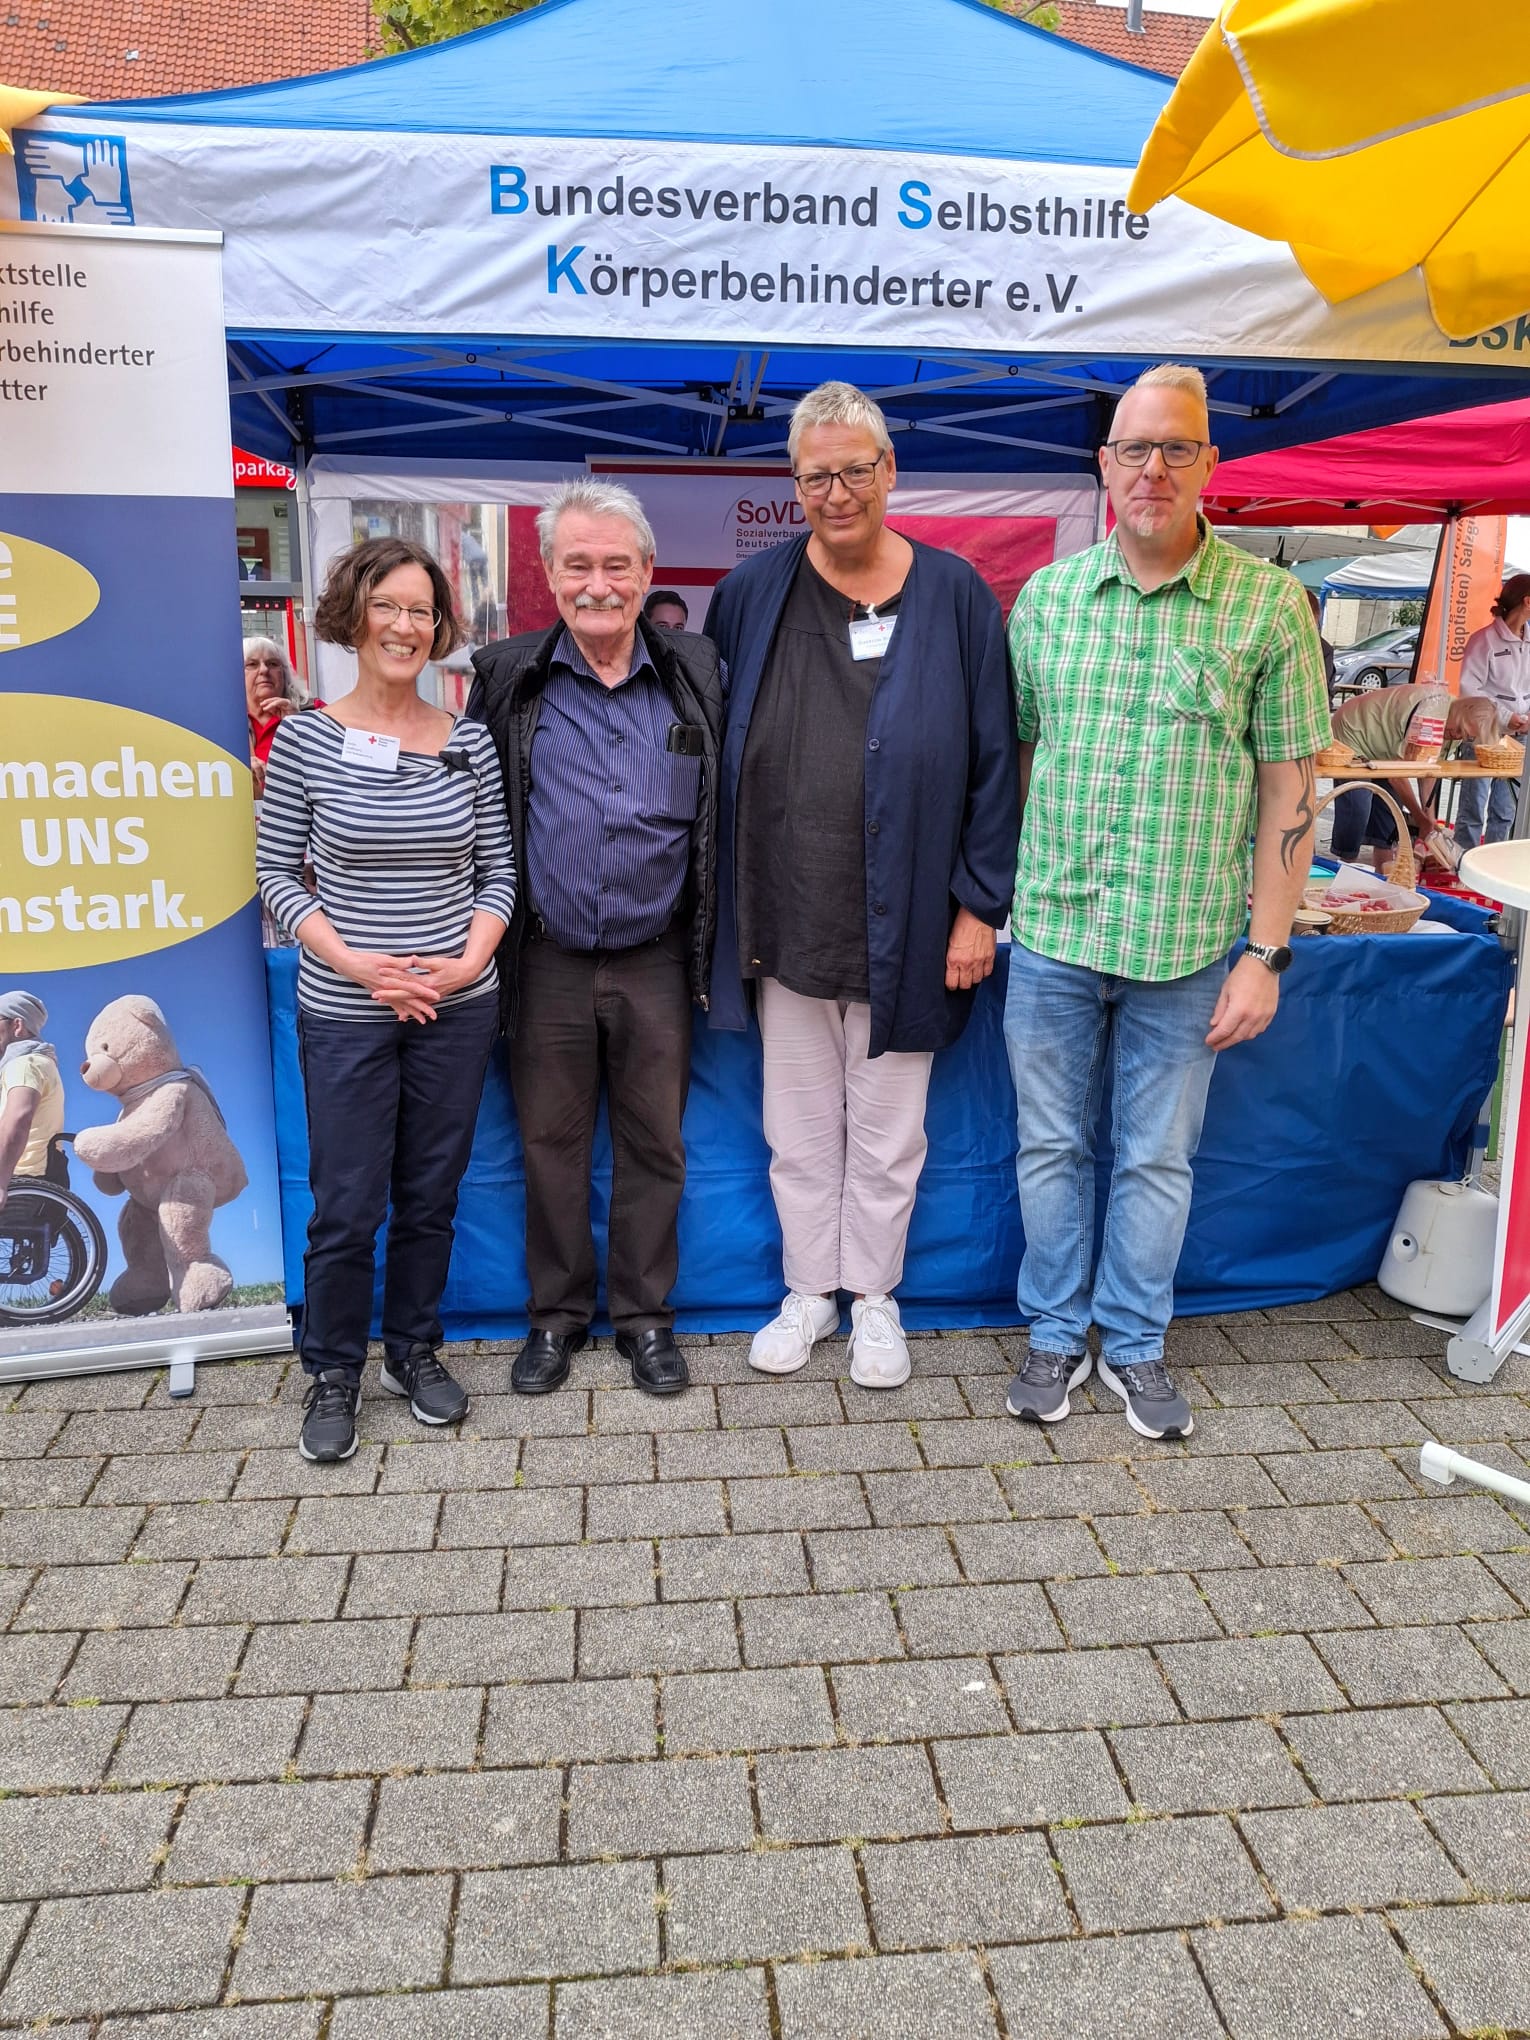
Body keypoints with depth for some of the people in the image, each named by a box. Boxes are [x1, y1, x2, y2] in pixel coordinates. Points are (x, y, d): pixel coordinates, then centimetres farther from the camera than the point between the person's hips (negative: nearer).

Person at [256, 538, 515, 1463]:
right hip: (345, 1012, -2)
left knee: (431, 1194, 13)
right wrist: (354, 962, -13)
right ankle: (334, 1373, 27)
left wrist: (467, 962, -9)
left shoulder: (469, 741, 2)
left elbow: (499, 872, 6)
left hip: (458, 1007, 2)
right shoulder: (306, 738, -4)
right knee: (346, 1206, 5)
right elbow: (277, 874, -1)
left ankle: (416, 1348, 34)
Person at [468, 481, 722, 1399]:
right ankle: (558, 1313, 29)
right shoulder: (507, 678, 0)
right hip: (549, 961, 0)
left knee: (655, 1146, 11)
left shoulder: (698, 675, 1)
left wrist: (721, 941, 3)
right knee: (551, 1142, 11)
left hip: (657, 959, 0)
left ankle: (645, 1314, 28)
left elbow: (725, 812, 7)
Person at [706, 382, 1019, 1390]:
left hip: (903, 921, -2)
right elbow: (713, 745, 7)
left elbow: (994, 758, -2)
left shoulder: (954, 593, -3)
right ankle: (811, 1291, 33)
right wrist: (728, 906, 3)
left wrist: (979, 903, -5)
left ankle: (876, 1298, 32)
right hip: (784, 919, 2)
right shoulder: (755, 590, 2)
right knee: (800, 1128, 15)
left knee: (886, 1132, 13)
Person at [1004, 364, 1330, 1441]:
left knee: (1157, 1159, 12)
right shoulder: (1044, 596, 4)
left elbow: (1288, 789, -3)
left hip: (1184, 946, -2)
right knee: (1052, 1148, 13)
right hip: (1051, 935, 2)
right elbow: (1014, 756, 9)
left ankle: (1135, 1344, 31)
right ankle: (1058, 1336, 31)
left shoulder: (1268, 604, -4)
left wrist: (1266, 954, -6)